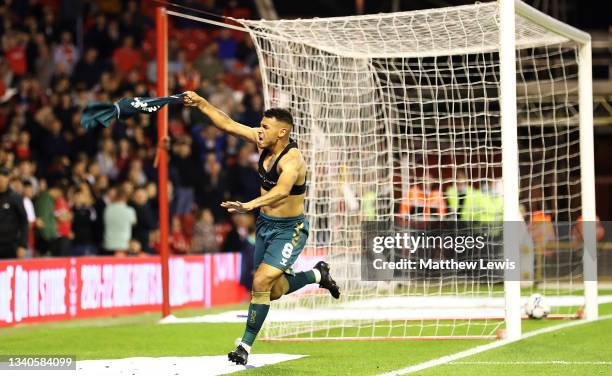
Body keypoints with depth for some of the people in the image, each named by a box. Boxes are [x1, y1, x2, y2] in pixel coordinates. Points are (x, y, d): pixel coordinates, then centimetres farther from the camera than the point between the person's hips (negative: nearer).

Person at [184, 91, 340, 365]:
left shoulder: (292, 160, -27)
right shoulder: (264, 142, -4)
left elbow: (281, 190, -46)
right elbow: (228, 125, 3)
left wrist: (250, 205, -60)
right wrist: (201, 103, -4)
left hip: (289, 229, -8)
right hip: (265, 224, 8)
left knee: (261, 283, -18)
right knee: (273, 291, 17)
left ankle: (245, 346, -6)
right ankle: (318, 275, 43)